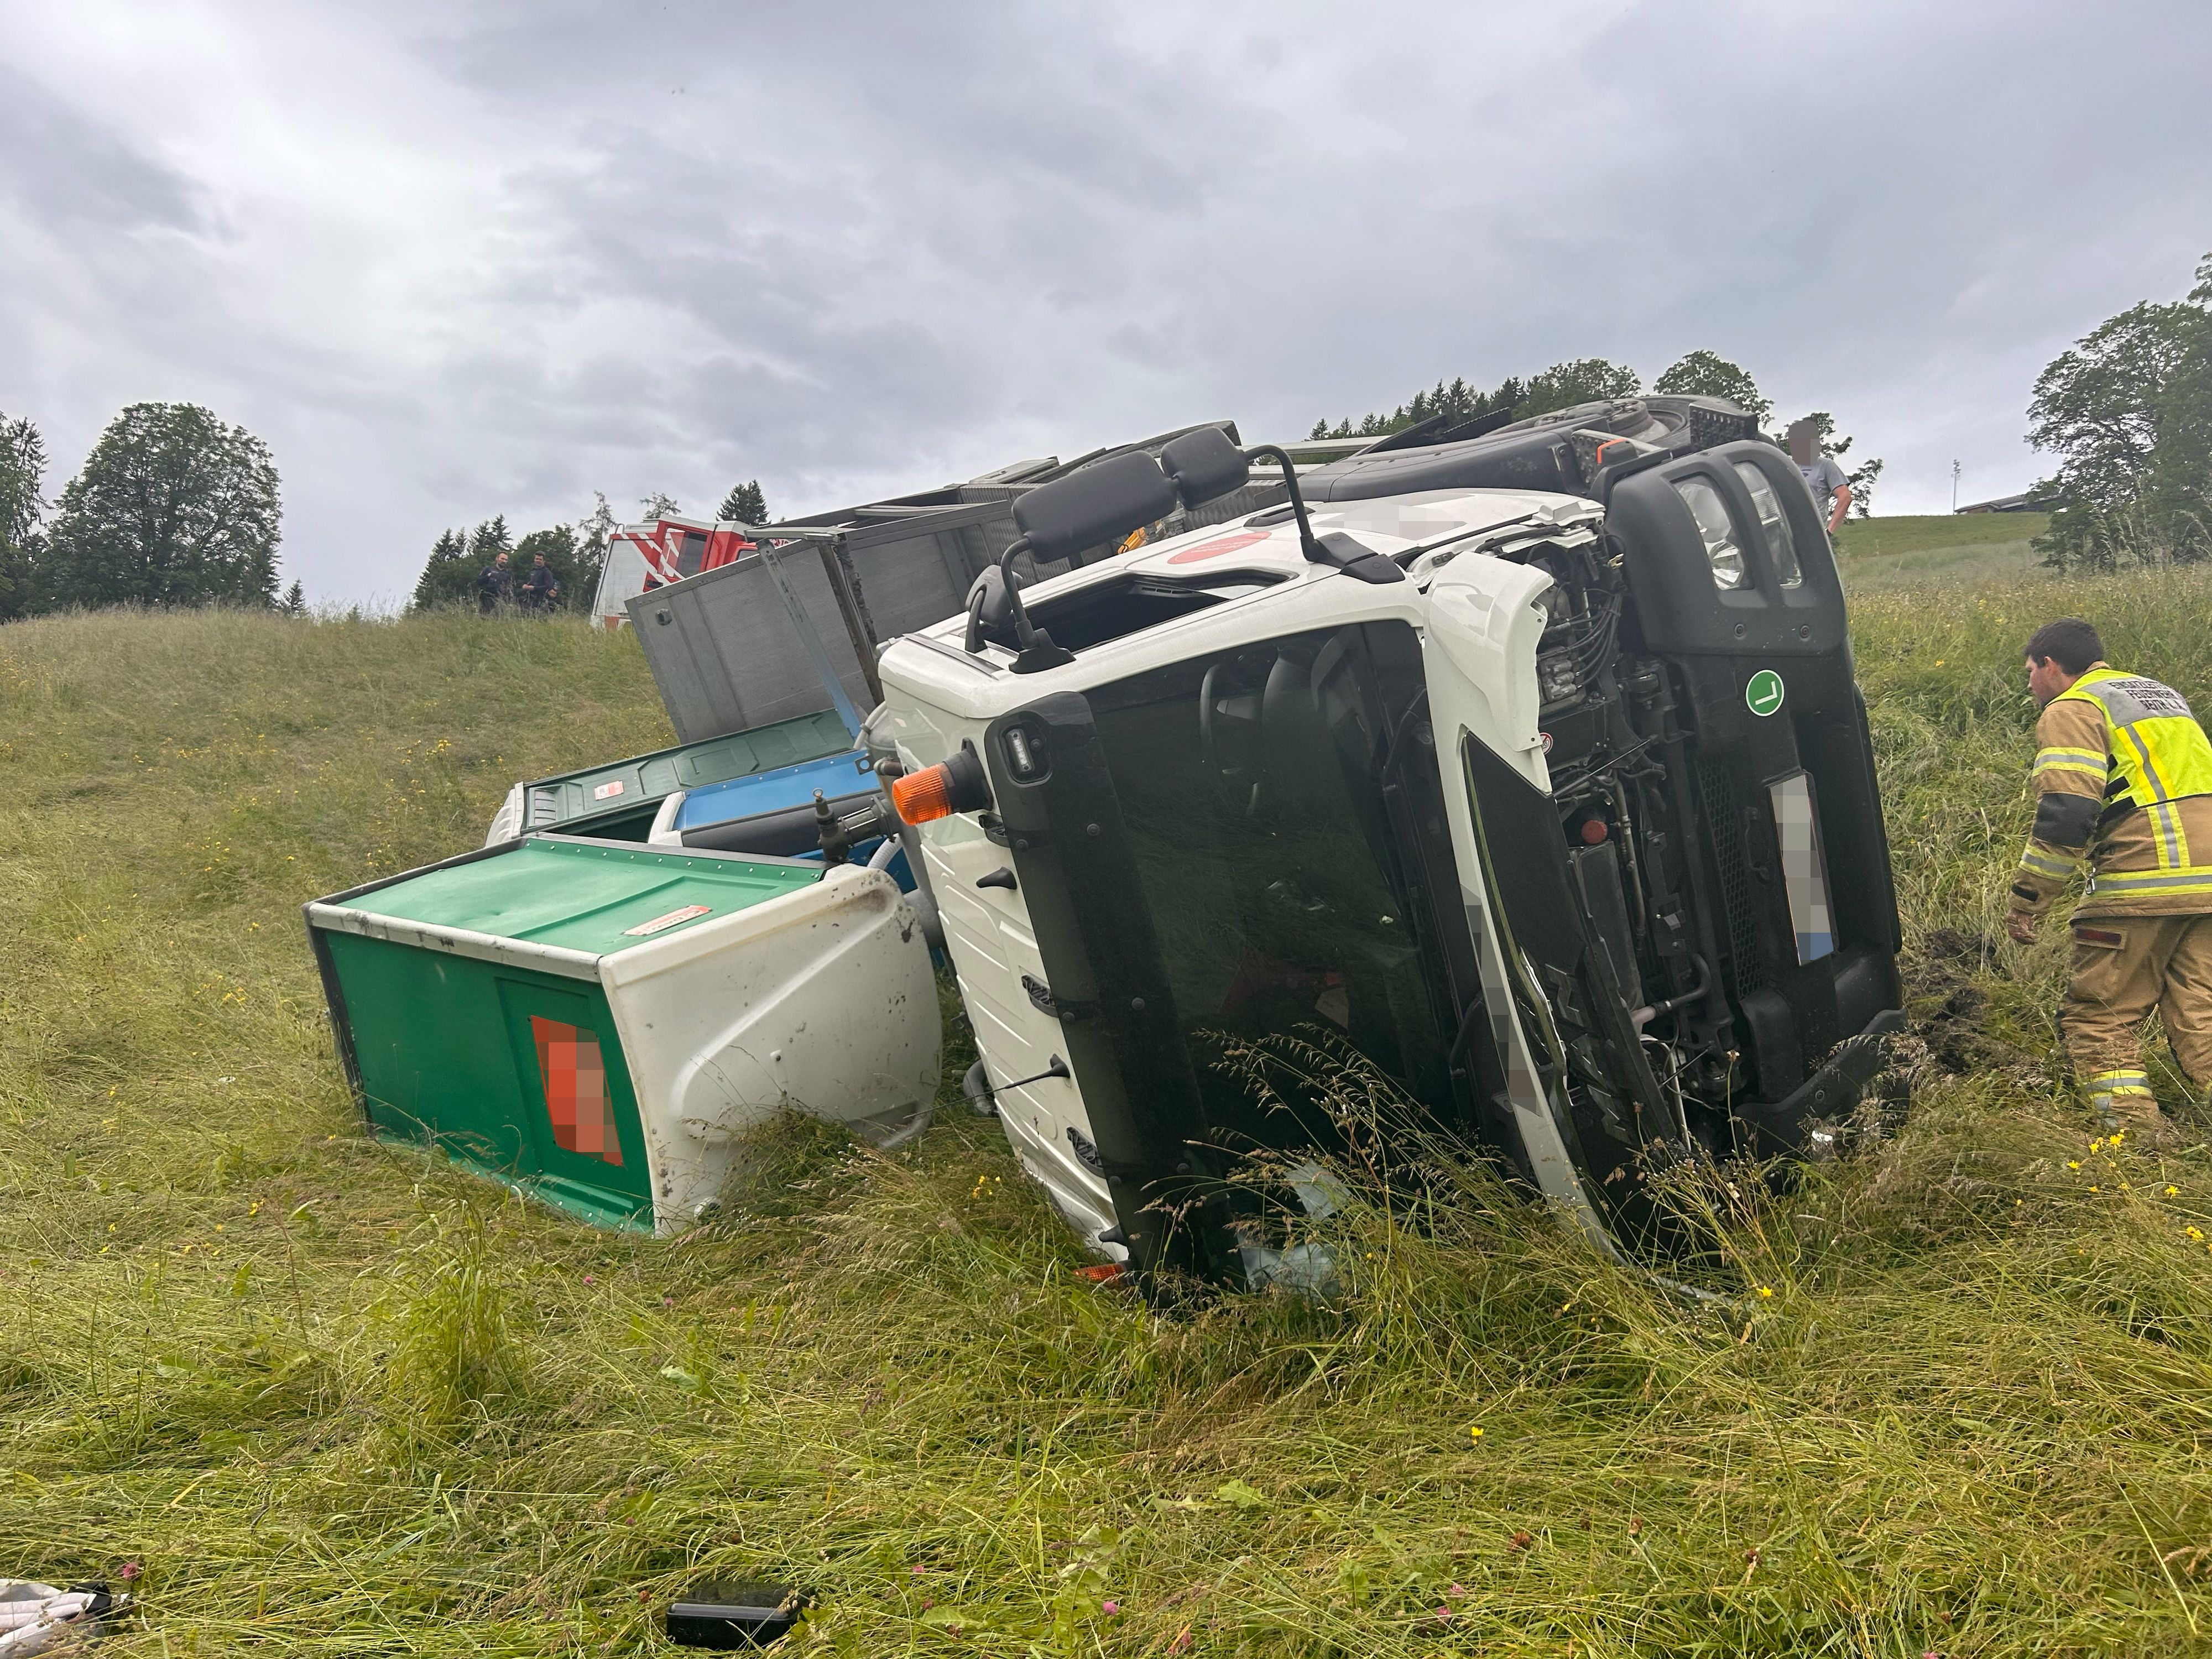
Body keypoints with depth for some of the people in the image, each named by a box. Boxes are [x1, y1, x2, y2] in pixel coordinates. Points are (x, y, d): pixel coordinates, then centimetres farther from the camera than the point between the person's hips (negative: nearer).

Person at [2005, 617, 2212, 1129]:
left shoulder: (2072, 709, -2)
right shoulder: (2161, 694, 26)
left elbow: (2065, 815, -14)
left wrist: (2026, 900, -9)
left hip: (2143, 884, -8)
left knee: (2098, 1017, 1)